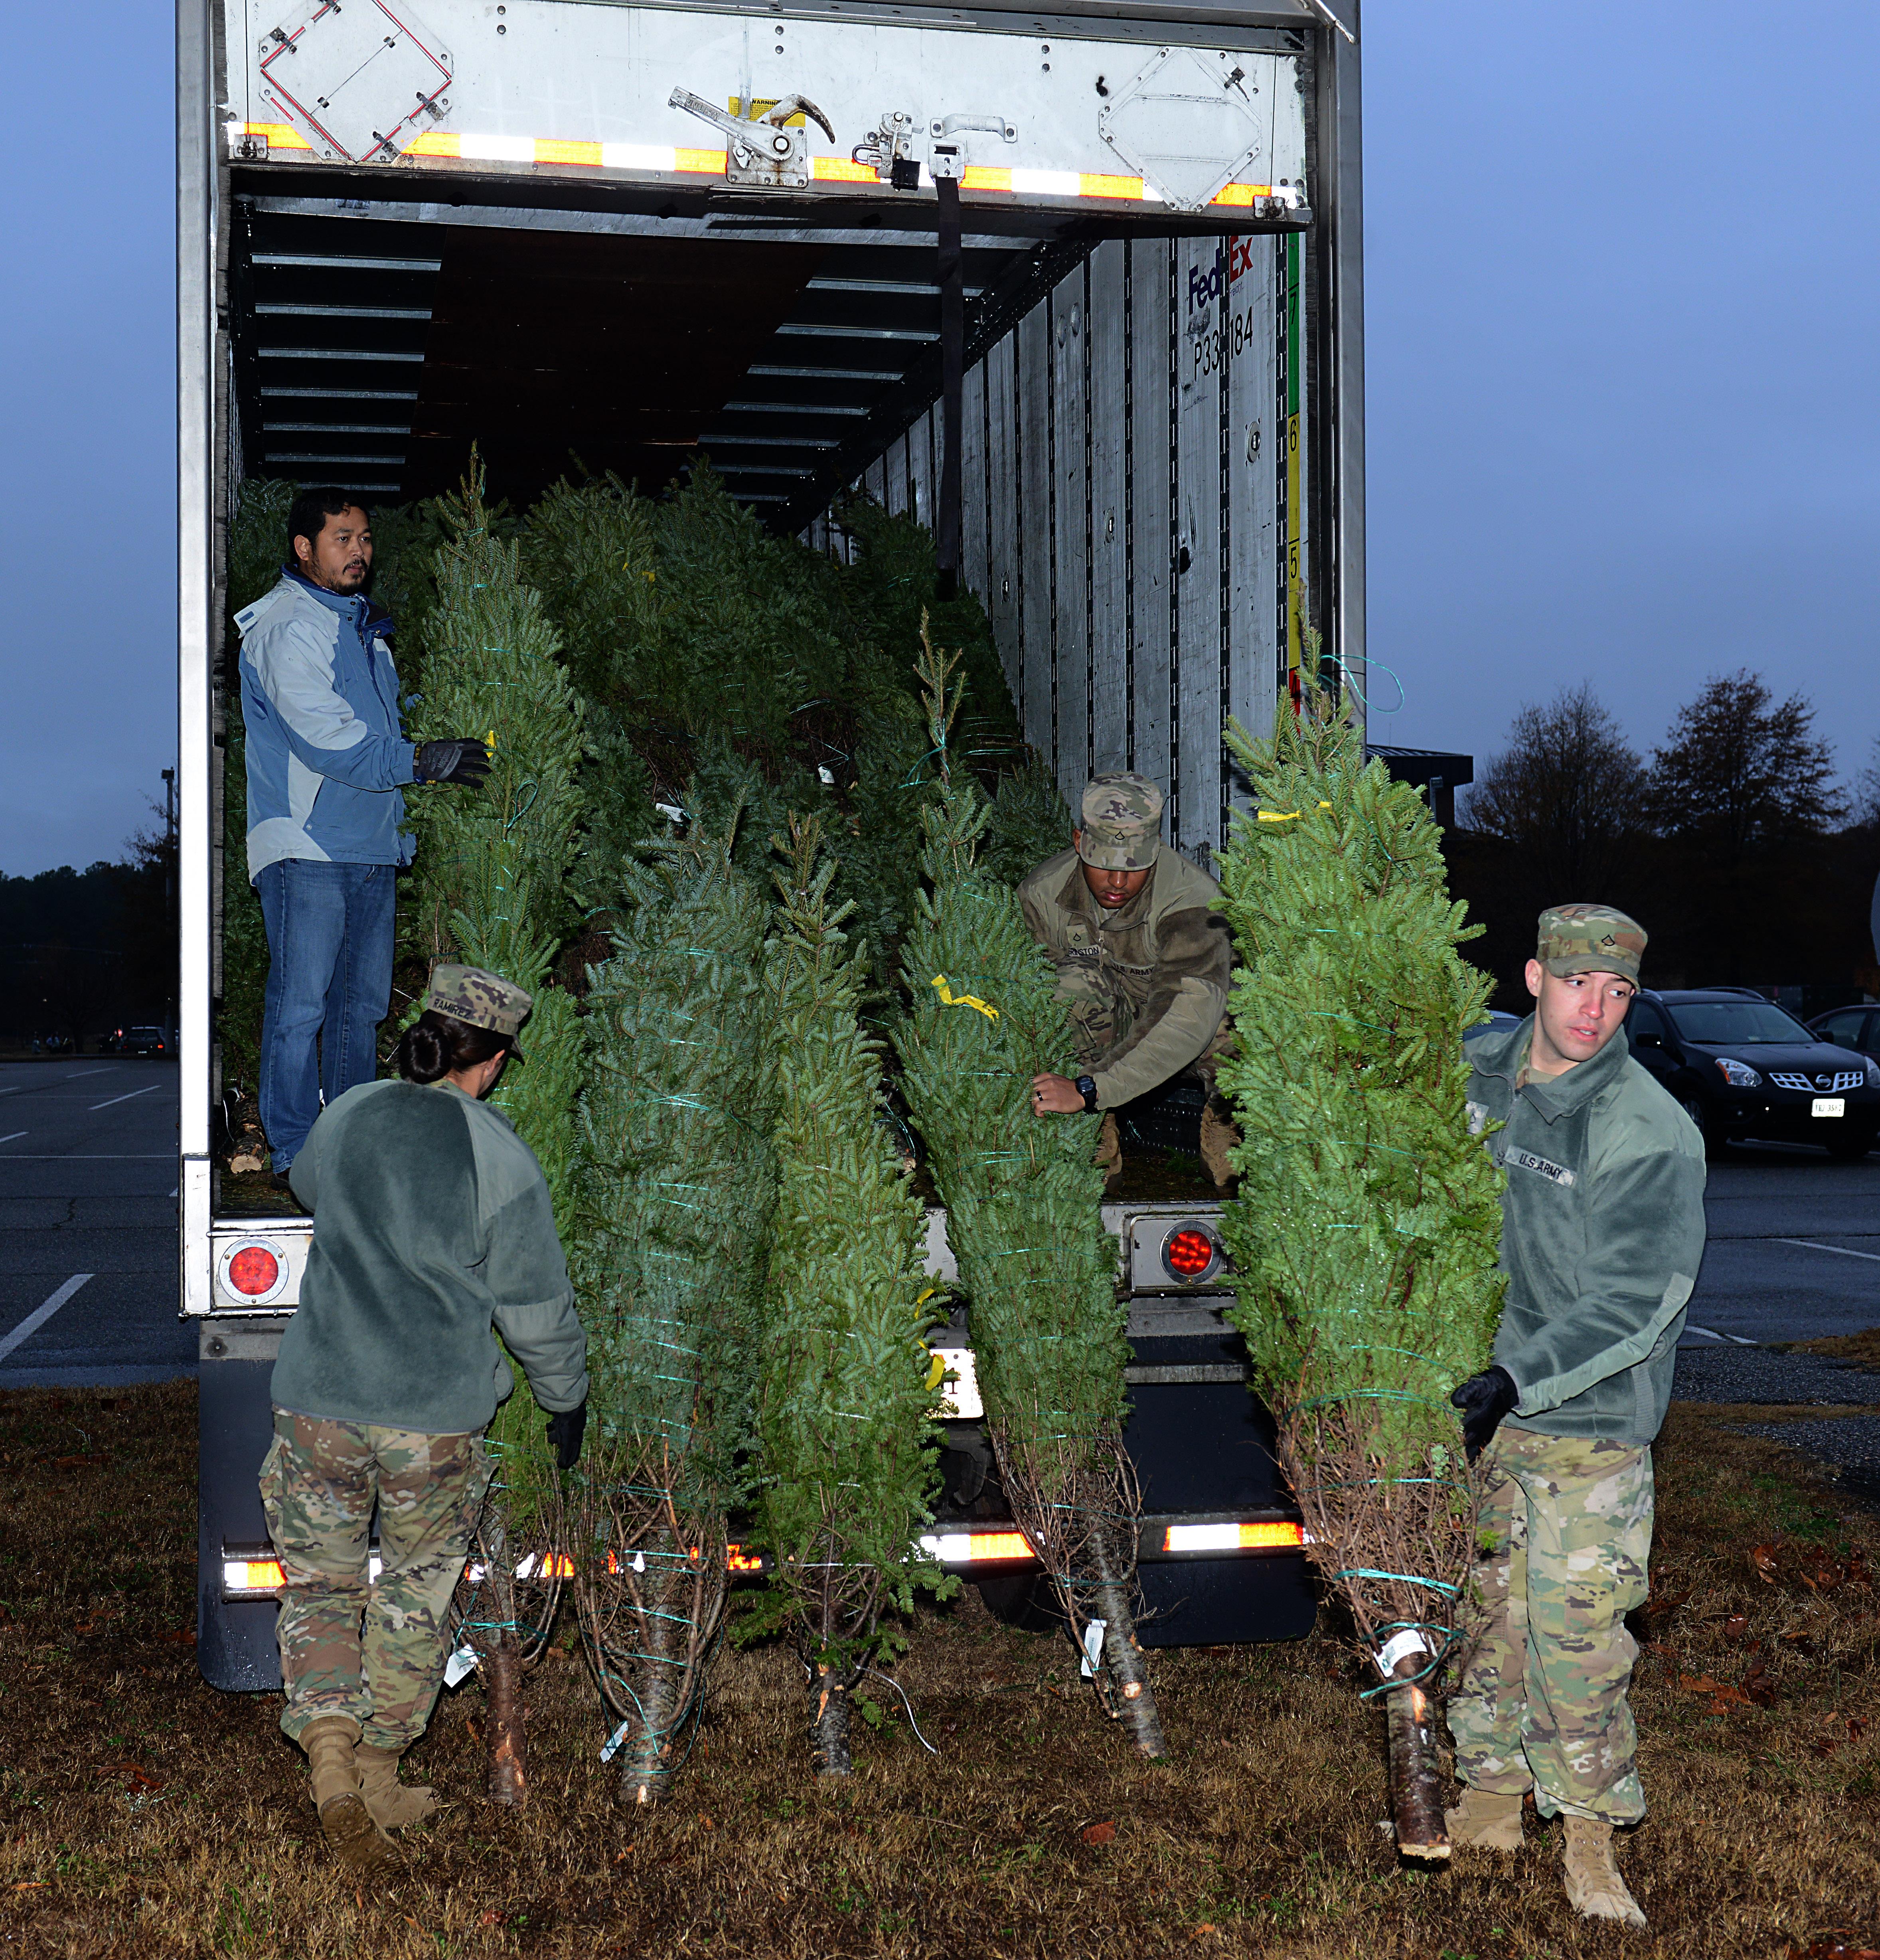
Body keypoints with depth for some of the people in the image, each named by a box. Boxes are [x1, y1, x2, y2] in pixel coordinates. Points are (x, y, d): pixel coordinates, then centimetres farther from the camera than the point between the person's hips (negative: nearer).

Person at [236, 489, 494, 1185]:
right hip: (306, 846, -8)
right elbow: (324, 738, -19)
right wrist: (421, 761, -22)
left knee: (362, 1001, 11)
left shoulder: (363, 623, 19)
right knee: (300, 1003, -6)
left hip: (371, 844, 8)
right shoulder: (286, 626, -9)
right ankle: (295, 1152, -2)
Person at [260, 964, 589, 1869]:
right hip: (438, 1420, -2)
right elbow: (538, 1308, -4)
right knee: (413, 1599, 17)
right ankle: (380, 1773, 23)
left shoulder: (347, 1116, 0)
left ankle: (330, 1753, -5)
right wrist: (566, 1399, 13)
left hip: (318, 1404, 2)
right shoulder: (501, 1160, -11)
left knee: (318, 1586, 14)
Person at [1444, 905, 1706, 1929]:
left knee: (1576, 1635, -2)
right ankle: (1491, 1802, 30)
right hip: (1473, 1397, 5)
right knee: (1484, 1611, 14)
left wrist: (1520, 1378, -28)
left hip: (1587, 1427, -5)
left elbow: (1635, 1307, -19)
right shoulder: (1474, 1074, 1)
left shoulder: (1654, 1135, -16)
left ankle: (1589, 1837, 15)